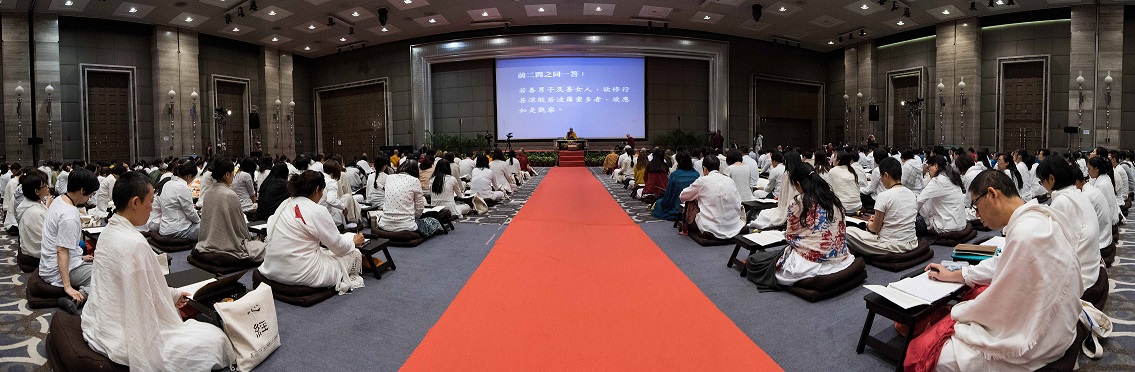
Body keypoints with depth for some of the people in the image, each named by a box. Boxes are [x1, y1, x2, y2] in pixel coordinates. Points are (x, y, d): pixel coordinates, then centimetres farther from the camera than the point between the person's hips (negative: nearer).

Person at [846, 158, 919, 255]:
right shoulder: (912, 194, 5)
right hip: (911, 244, 8)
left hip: (892, 247, -8)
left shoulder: (884, 196, -17)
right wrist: (877, 219, 23)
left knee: (848, 232, -1)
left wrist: (869, 224, 14)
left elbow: (875, 229, -8)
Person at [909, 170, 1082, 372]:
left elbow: (1000, 304, -21)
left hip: (1035, 343, -10)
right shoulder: (1035, 217, 3)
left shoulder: (1025, 234, -28)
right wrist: (952, 275, 24)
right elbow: (1002, 263, 18)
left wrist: (957, 313, -4)